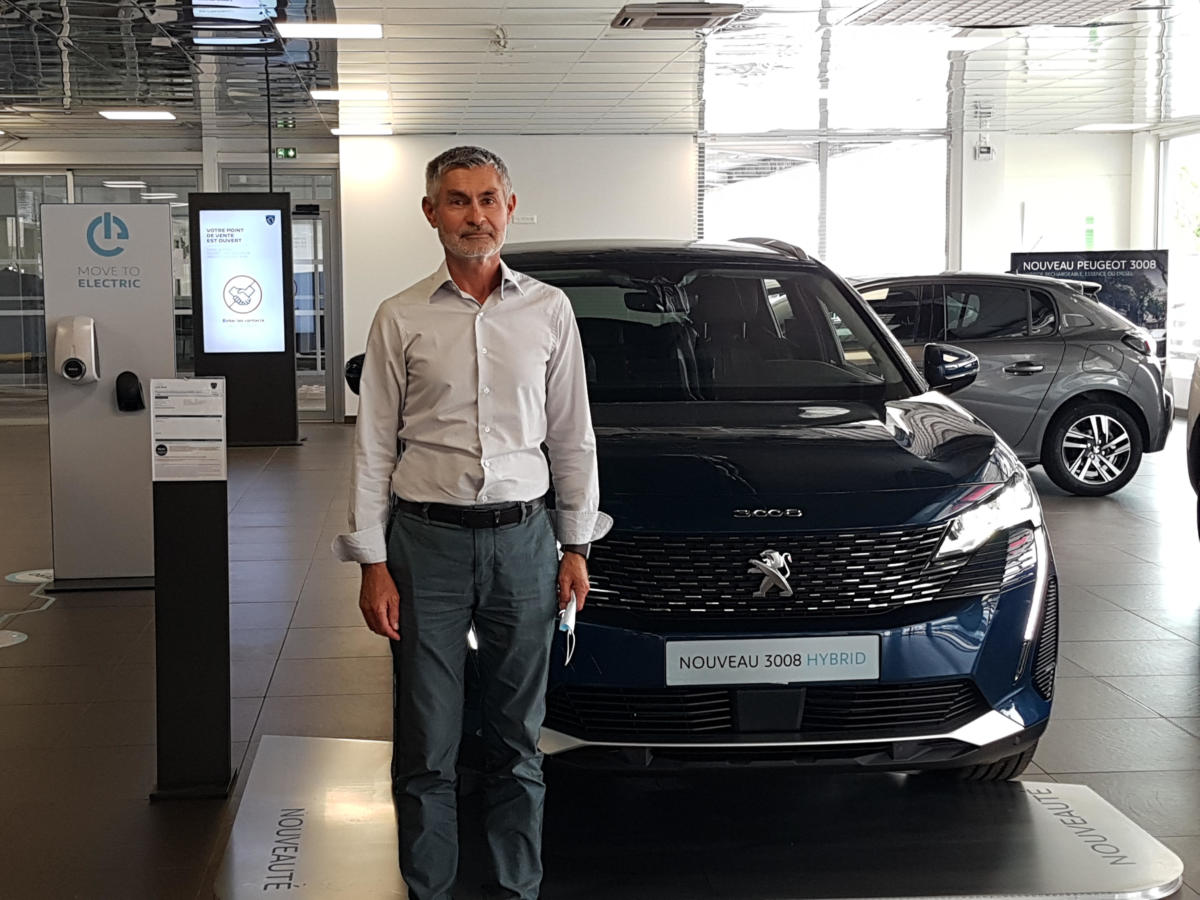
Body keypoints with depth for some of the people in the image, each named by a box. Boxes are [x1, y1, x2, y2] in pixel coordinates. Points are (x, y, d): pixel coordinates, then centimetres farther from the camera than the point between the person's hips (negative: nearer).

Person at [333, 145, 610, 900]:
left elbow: (573, 436, 10)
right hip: (427, 540, -1)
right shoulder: (401, 319, 2)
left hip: (522, 538, 1)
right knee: (427, 743, 3)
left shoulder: (549, 310, 7)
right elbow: (374, 445, 2)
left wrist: (577, 545, 6)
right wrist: (373, 563, -4)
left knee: (519, 739, 9)